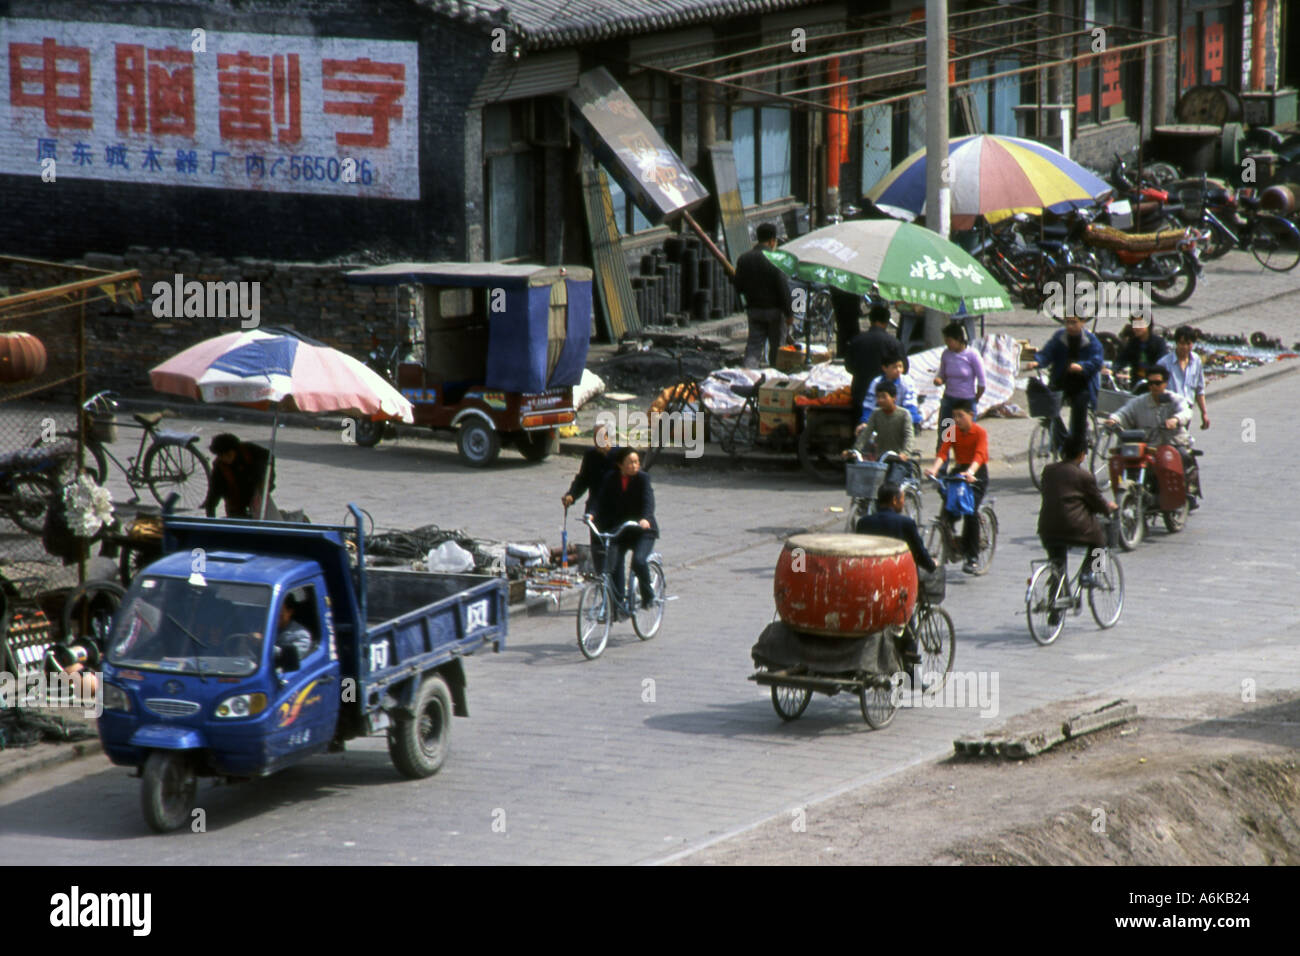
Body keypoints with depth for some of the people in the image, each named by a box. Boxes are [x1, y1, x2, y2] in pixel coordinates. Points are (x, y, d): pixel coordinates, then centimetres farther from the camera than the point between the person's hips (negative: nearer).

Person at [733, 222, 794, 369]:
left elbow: (738, 288, 6)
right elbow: (784, 289, -16)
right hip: (774, 310, -4)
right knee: (776, 346, 11)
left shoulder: (743, 259, 2)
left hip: (753, 309, 4)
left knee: (753, 345, 4)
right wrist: (789, 314, -11)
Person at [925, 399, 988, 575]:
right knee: (948, 512, -13)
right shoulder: (951, 431, 2)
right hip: (958, 470, 4)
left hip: (977, 474, -4)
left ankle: (972, 558, -13)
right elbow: (943, 452, -12)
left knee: (971, 511, -20)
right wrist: (934, 469, -32)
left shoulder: (980, 432, -10)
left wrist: (970, 472, -45)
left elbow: (979, 455, -25)